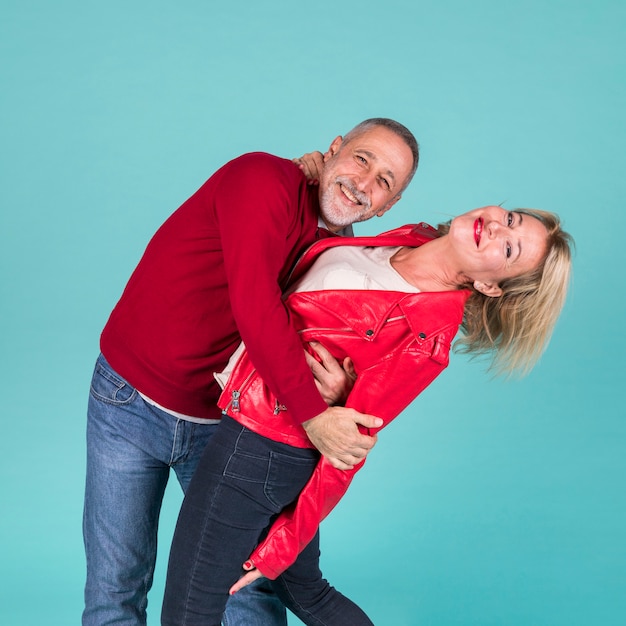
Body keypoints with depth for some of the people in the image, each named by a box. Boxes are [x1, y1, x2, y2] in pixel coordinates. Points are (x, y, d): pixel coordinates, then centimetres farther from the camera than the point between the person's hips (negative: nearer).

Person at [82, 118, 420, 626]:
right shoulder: (264, 178, -19)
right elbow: (254, 303, -31)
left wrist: (335, 385, -28)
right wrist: (310, 410, -33)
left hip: (221, 425, 5)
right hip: (131, 399, -4)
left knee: (255, 583, 4)